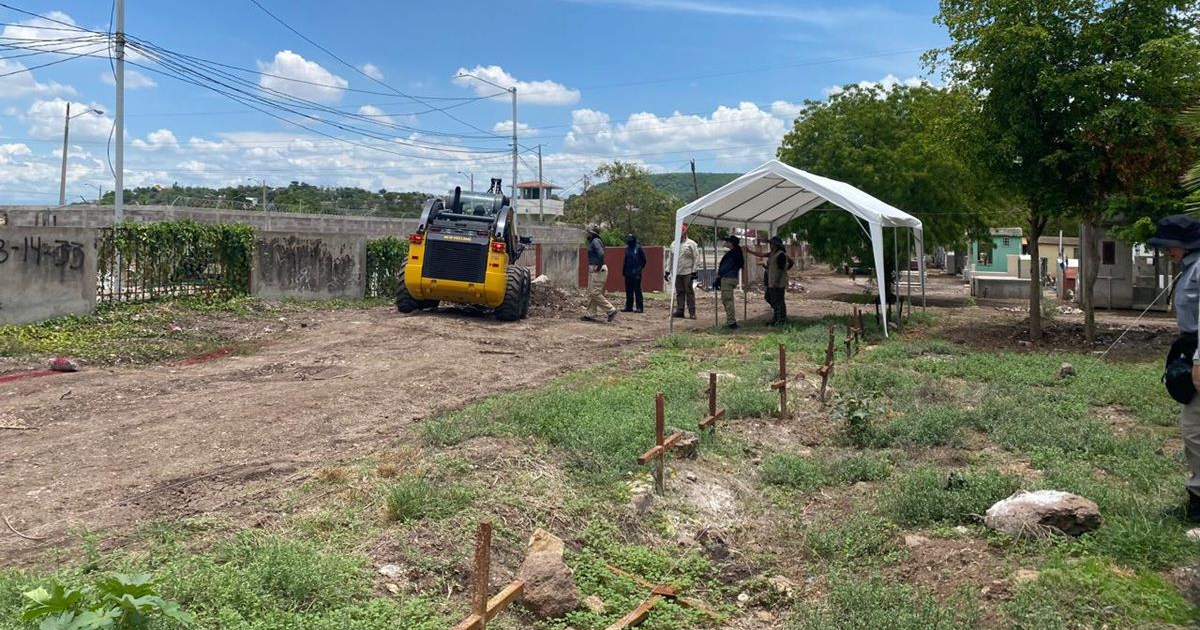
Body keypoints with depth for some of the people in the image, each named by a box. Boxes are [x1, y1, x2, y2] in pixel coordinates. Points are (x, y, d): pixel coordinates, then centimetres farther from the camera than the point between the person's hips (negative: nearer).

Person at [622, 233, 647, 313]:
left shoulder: (638, 248, -6)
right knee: (629, 291, 10)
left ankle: (639, 308, -5)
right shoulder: (627, 248, 12)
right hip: (628, 273, 7)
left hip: (636, 273, -7)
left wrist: (639, 269, -9)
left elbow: (643, 261, -4)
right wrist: (623, 271, 14)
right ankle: (629, 307, 16)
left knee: (637, 290, -6)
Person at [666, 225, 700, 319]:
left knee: (689, 292, -4)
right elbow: (670, 258, 19)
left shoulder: (691, 244, -1)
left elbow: (696, 258, -4)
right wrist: (667, 271, 14)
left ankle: (692, 312, -2)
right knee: (679, 292, 7)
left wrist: (694, 271, -10)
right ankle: (679, 310, 12)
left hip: (687, 273, -5)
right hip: (677, 273, 5)